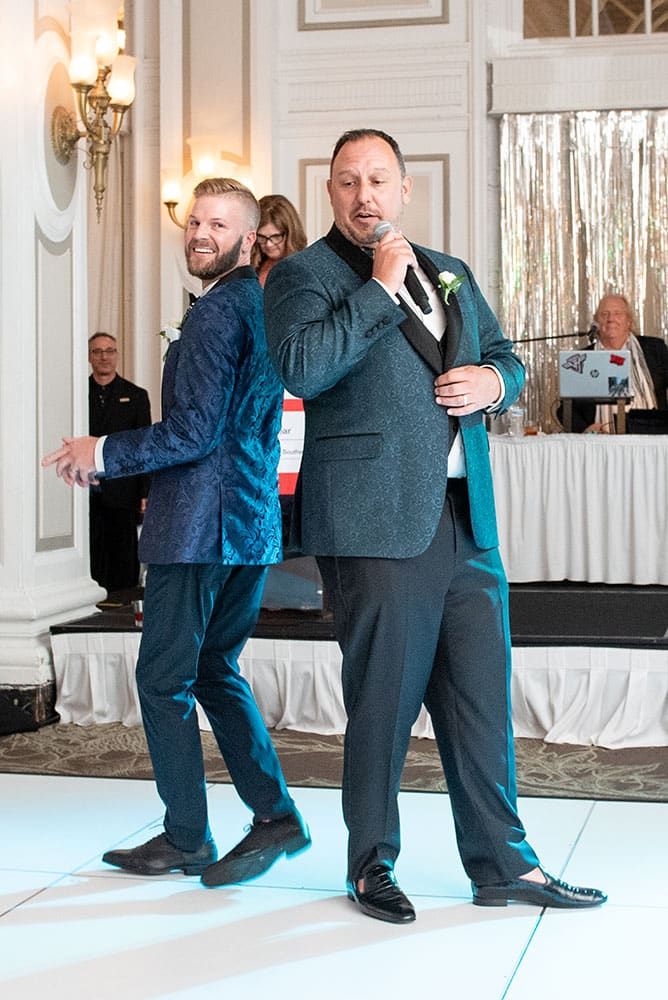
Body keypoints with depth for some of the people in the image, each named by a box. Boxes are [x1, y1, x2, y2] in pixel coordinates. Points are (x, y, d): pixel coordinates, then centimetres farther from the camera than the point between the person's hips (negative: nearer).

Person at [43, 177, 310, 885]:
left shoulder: (216, 311, -14)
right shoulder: (261, 306, 15)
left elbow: (194, 431, -20)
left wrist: (102, 454, -9)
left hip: (199, 527, -9)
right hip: (253, 522, 10)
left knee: (164, 679, 0)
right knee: (215, 670, 17)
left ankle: (186, 839, 8)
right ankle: (276, 816, 14)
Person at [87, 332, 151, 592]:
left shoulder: (136, 395, 9)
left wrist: (146, 493, -2)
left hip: (121, 493, 0)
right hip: (84, 492, 0)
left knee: (123, 562, 1)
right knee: (87, 560, 0)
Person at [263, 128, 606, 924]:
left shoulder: (449, 273, 20)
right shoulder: (303, 275, 0)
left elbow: (506, 357, 28)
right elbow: (300, 367, -17)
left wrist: (493, 379, 4)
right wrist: (380, 289, -13)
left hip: (467, 519, 6)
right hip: (376, 521, -6)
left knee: (481, 693, 8)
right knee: (385, 698, 1)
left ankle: (502, 864, 18)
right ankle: (371, 867, 18)